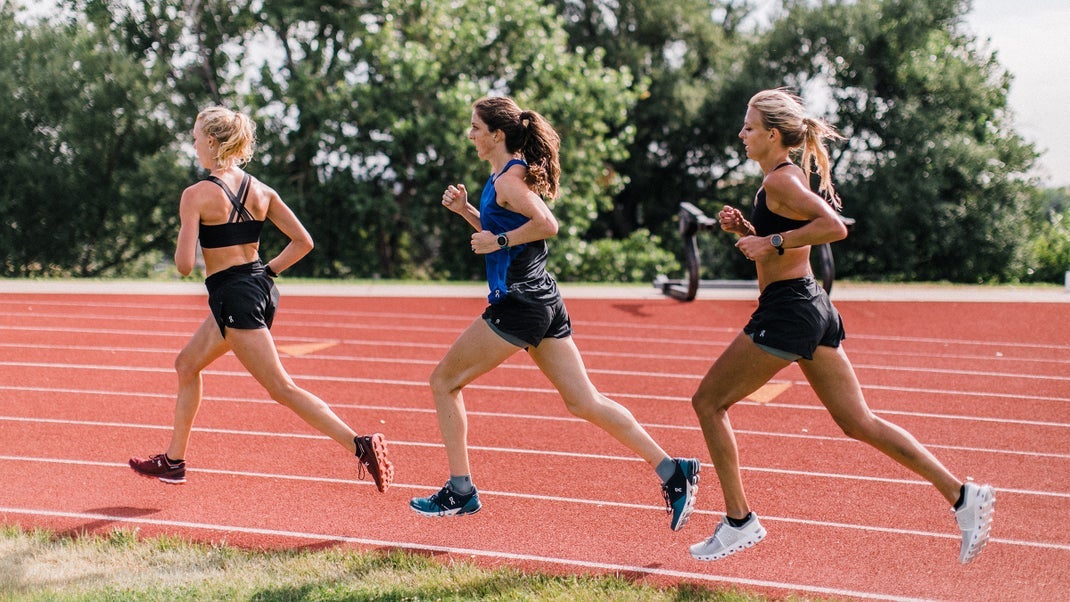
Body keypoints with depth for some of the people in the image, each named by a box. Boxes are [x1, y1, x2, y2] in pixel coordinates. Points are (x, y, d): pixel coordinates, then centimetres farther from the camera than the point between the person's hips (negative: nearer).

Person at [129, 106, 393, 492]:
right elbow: (303, 242, 5)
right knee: (187, 365, 24)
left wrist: (181, 245, 5)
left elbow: (185, 265, -17)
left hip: (232, 296, -9)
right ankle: (173, 461, 32)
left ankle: (360, 445, -19)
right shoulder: (260, 190, 6)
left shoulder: (196, 195, -13)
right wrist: (267, 271, 12)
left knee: (282, 389, -8)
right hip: (260, 288, 9)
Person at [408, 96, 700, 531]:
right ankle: (671, 471, -1)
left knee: (444, 381, 5)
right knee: (583, 402, 5)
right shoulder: (511, 173, 17)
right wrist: (465, 210, 16)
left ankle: (460, 491, 9)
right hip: (544, 302, 10)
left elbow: (546, 224, -24)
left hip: (518, 304, -10)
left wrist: (497, 241, -16)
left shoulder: (508, 179, -12)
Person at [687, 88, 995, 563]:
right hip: (811, 308, 10)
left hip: (786, 313, -10)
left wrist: (773, 241, -21)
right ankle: (962, 496, 5)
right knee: (858, 422, 9)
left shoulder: (780, 181, -13)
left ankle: (739, 521, 7)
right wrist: (745, 229, 11)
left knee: (708, 402, 3)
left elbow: (834, 226, -26)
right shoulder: (787, 176, 16)